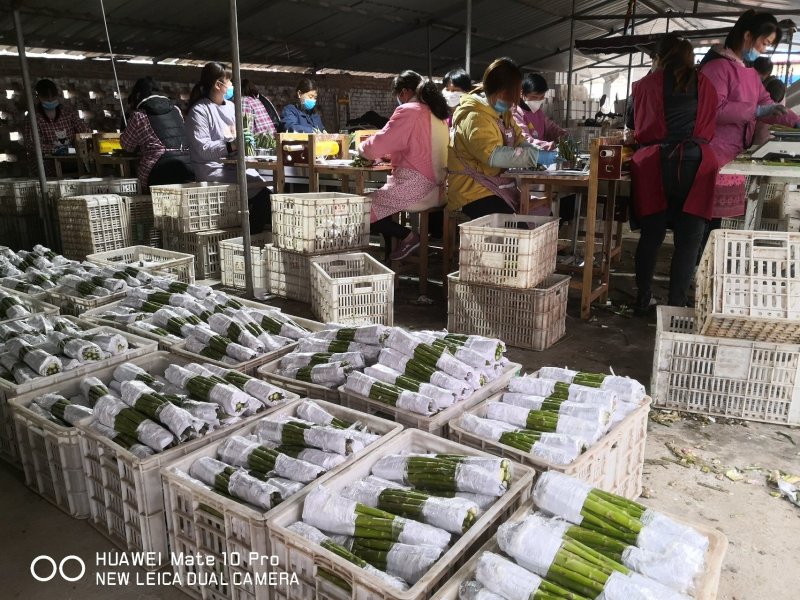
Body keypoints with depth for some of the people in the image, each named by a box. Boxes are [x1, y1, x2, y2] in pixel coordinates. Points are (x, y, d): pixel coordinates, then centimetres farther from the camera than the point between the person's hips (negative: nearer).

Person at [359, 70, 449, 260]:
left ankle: (407, 236, -10)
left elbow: (379, 144, -11)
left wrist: (362, 149, 10)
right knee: (376, 197, 24)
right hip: (436, 189, 10)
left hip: (415, 188, -10)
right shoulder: (437, 111, 15)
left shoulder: (408, 111, -10)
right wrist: (388, 153, 23)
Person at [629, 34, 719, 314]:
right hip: (696, 163, 0)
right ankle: (676, 306, 2)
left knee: (651, 236, 9)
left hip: (656, 163, 0)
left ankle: (643, 300, 15)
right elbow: (710, 128, 18)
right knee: (688, 240, 2)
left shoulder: (646, 84, 9)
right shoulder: (705, 85, 12)